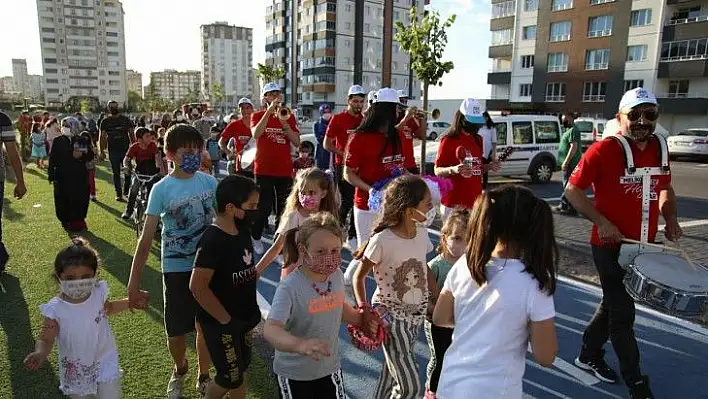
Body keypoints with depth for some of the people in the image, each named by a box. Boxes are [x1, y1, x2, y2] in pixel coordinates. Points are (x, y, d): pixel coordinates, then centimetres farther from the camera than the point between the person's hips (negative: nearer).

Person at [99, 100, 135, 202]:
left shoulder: (126, 119, 5)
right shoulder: (105, 121, 4)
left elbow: (131, 134, 7)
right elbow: (101, 137, 3)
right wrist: (101, 151, -4)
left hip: (126, 149, 0)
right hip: (113, 151, 0)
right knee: (116, 173, 4)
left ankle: (126, 191, 19)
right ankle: (118, 194, 10)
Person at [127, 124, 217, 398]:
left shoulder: (209, 182, -5)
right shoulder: (161, 190, -12)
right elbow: (146, 239, -12)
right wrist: (133, 283, -14)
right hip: (176, 269, -2)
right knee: (176, 332, 10)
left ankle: (203, 377, 39)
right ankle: (179, 370, 43)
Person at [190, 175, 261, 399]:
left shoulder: (243, 231, -1)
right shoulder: (212, 241, -26)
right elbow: (197, 286, -27)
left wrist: (252, 308, 9)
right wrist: (226, 320, -20)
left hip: (243, 317, 8)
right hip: (220, 323, -7)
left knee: (241, 368, 21)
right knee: (230, 377, 7)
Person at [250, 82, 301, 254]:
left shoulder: (289, 116, 9)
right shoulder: (258, 115, 4)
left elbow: (297, 143, 0)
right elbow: (256, 134, -18)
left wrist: (284, 123, -14)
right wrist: (270, 110, -21)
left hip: (285, 170, 2)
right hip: (264, 170, -2)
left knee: (284, 208, 4)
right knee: (264, 207, -2)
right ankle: (255, 237, 21)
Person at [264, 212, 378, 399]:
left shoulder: (336, 275, -8)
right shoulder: (289, 287, -28)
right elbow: (270, 329, -39)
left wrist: (361, 319, 3)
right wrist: (300, 345, -55)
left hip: (330, 366, 5)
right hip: (294, 373, -5)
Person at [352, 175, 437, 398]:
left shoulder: (422, 233, -4)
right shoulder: (382, 240, -23)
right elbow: (359, 277, -10)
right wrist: (363, 308, -20)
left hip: (418, 311, 6)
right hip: (390, 313, -6)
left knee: (393, 371, 21)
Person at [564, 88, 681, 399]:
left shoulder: (659, 148, 4)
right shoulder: (603, 150, -16)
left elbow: (665, 187, 19)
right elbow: (572, 190, -15)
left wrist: (670, 218, 2)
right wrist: (602, 222, -22)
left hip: (644, 246, 7)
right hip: (611, 245, -7)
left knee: (613, 304, 20)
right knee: (623, 312, 2)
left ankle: (589, 355, 39)